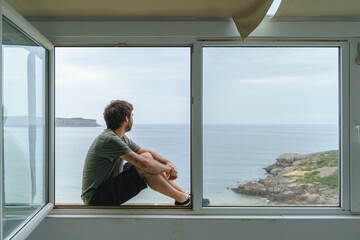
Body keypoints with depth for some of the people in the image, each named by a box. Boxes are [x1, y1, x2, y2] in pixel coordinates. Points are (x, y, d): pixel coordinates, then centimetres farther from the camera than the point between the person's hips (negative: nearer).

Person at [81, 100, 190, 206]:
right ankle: (182, 199, -8)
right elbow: (145, 165, -29)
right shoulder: (109, 139, -24)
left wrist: (168, 162, -2)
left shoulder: (122, 138, 8)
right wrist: (169, 168, -13)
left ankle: (184, 193, 5)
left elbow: (149, 152, 15)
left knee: (147, 157, 1)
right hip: (96, 200, -10)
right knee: (144, 169, -24)